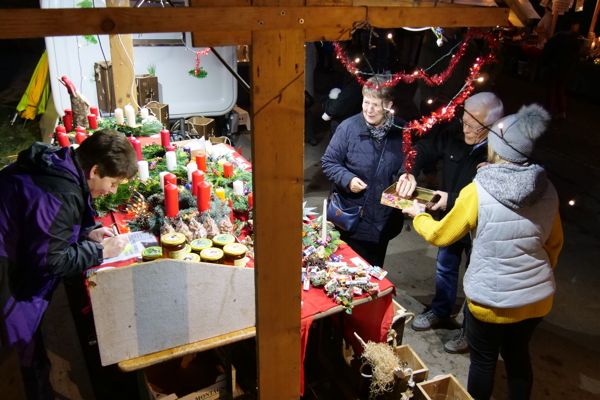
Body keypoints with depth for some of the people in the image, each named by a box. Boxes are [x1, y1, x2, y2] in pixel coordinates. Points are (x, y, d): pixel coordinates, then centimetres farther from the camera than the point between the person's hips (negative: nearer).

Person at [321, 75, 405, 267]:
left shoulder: (401, 131, -4)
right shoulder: (348, 127, -12)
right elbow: (329, 161, -6)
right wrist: (348, 179, -22)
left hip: (384, 220, 3)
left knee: (375, 271, 22)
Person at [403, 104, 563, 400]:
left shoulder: (477, 193, -22)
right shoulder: (547, 190, -7)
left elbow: (439, 235, -10)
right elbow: (554, 243, 8)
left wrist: (418, 215, 10)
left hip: (492, 300, -5)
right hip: (538, 297, 5)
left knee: (483, 361, 17)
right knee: (518, 355, 25)